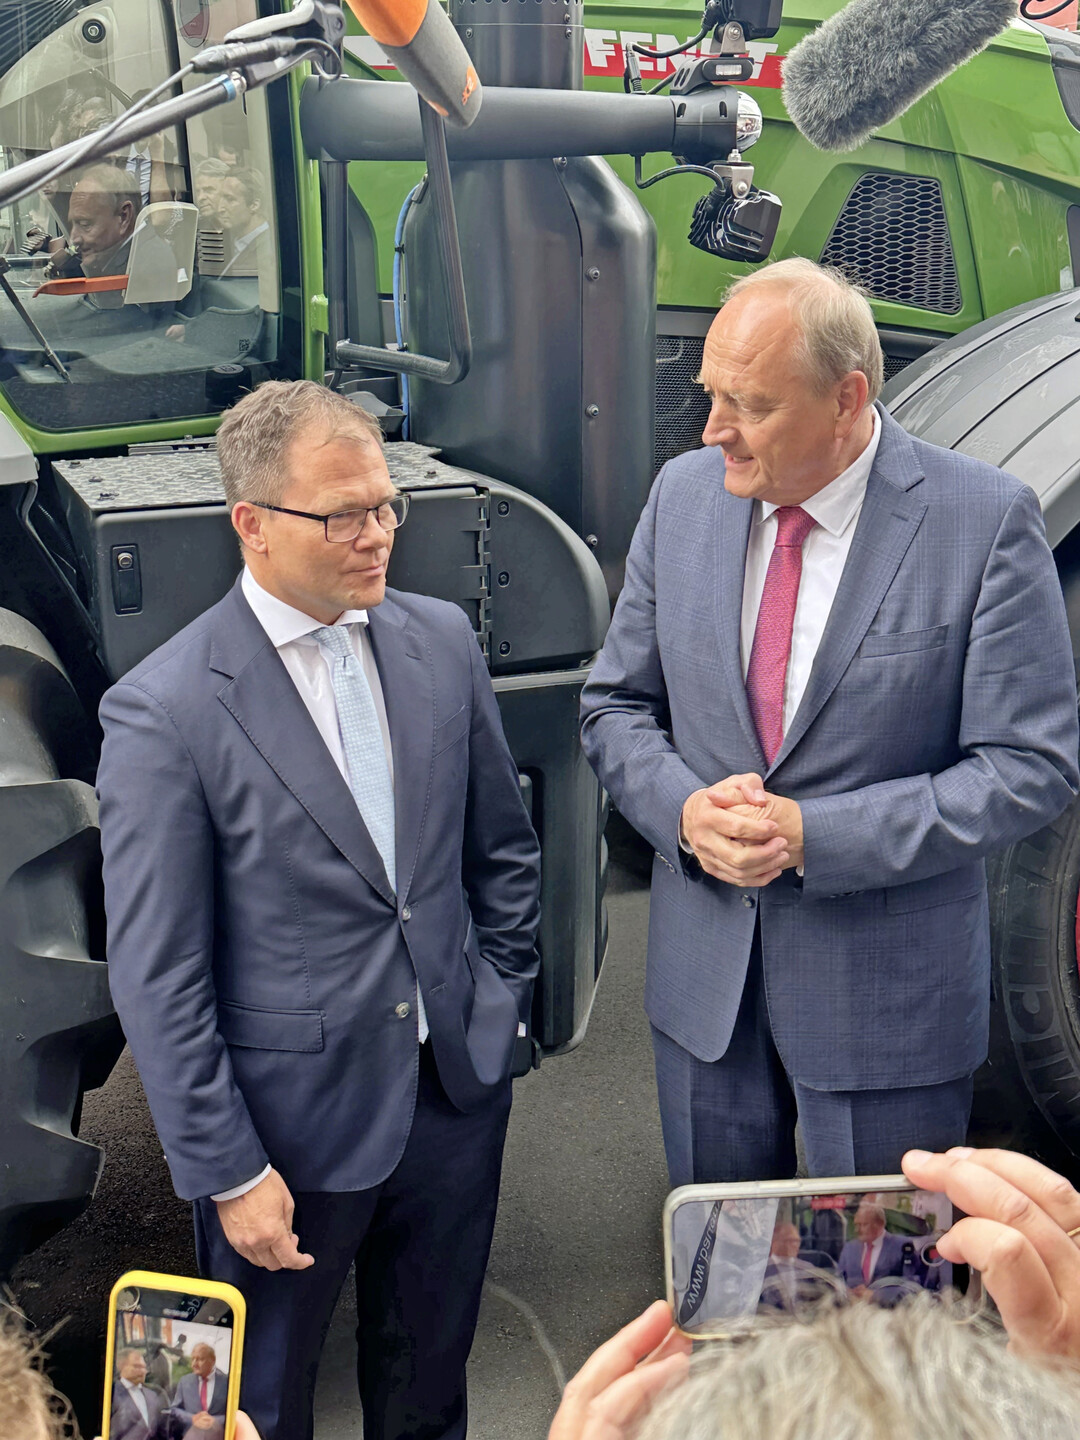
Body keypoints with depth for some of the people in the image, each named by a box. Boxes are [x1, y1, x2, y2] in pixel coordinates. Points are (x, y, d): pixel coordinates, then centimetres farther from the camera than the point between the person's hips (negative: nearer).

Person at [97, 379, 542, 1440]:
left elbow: (503, 847, 10)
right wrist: (226, 1172, -12)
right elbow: (157, 981, -15)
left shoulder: (442, 641, -1)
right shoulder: (164, 712, -17)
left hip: (457, 1090, 5)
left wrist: (497, 1007, 7)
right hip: (293, 1122, -4)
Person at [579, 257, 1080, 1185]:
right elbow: (617, 704, 6)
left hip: (887, 995, -3)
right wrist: (685, 811, -15)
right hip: (703, 976, 4)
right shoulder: (684, 493, -1)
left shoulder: (987, 520, -15)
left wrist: (813, 835, -22)